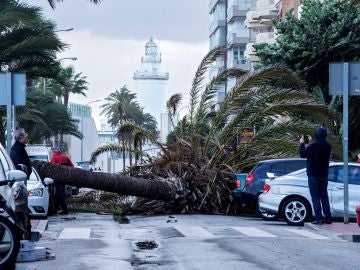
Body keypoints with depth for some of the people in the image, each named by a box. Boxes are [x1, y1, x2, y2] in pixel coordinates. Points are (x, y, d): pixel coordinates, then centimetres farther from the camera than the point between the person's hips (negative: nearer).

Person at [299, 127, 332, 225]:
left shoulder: (313, 146, -19)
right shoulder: (328, 146, 2)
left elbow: (303, 154, -7)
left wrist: (302, 143, 7)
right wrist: (309, 143, 23)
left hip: (313, 175, -6)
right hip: (324, 175, 6)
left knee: (315, 197, -3)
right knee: (324, 196, 13)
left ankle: (319, 218, -7)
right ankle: (328, 218, 13)